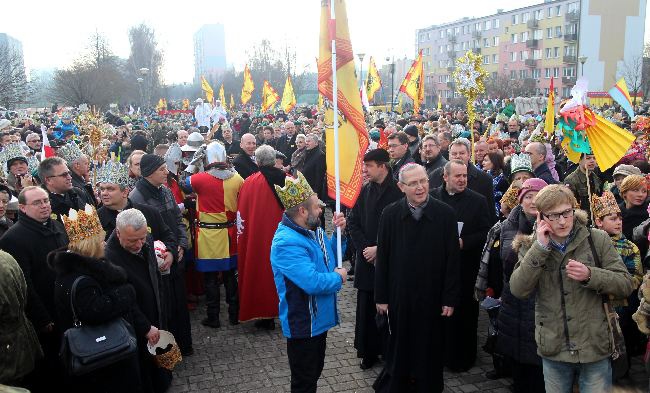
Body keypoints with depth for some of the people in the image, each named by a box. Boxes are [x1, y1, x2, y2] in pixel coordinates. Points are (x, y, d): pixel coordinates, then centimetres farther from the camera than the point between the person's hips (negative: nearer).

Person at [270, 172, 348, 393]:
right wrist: (338, 278, -17)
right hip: (303, 324, -9)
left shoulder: (313, 230, 2)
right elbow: (312, 282, -35)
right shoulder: (287, 243, -28)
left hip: (319, 318, 9)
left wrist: (338, 232, 0)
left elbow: (330, 258, 16)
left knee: (314, 373, 25)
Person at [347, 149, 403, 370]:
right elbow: (353, 222, 9)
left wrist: (379, 249, -11)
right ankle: (369, 351, 21)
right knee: (366, 308, 8)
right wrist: (364, 248, -3)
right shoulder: (365, 191, 8)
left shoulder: (398, 192, -9)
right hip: (367, 259, 5)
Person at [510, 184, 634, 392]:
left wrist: (590, 275, -22)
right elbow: (518, 290, -15)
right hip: (553, 351, 1)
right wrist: (540, 248, -21)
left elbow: (625, 285, -4)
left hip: (595, 349, -1)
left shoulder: (597, 239, -5)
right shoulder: (531, 247, -2)